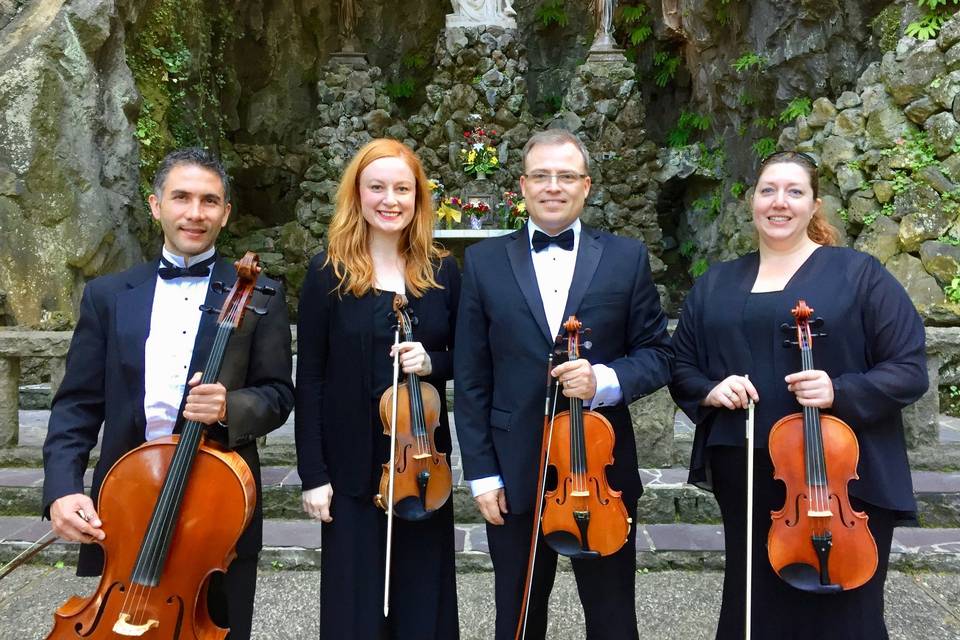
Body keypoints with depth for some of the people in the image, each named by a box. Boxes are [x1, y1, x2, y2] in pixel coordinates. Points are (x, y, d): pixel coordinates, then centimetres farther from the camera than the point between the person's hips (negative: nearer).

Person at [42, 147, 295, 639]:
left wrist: (230, 408, -20)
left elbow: (278, 395, 1)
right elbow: (78, 404, 4)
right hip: (121, 509, 2)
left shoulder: (259, 296, 1)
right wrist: (62, 488, -9)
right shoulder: (107, 295, 7)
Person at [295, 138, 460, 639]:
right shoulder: (328, 272, -5)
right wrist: (312, 473, -8)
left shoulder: (441, 270, 1)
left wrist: (432, 363, -14)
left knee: (424, 593, 14)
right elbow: (310, 378, -5)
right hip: (353, 463, -2)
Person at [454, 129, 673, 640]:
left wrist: (605, 380, -19)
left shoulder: (627, 257, 0)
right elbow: (471, 379, 0)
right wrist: (481, 472, -3)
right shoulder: (484, 261, 1)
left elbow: (658, 354, 2)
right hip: (515, 474, 1)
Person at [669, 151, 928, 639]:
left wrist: (841, 392, -20)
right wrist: (708, 390, -8)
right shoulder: (714, 284, 10)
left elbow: (909, 369, -3)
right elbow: (681, 367, 14)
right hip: (745, 480, 3)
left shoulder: (858, 274, -1)